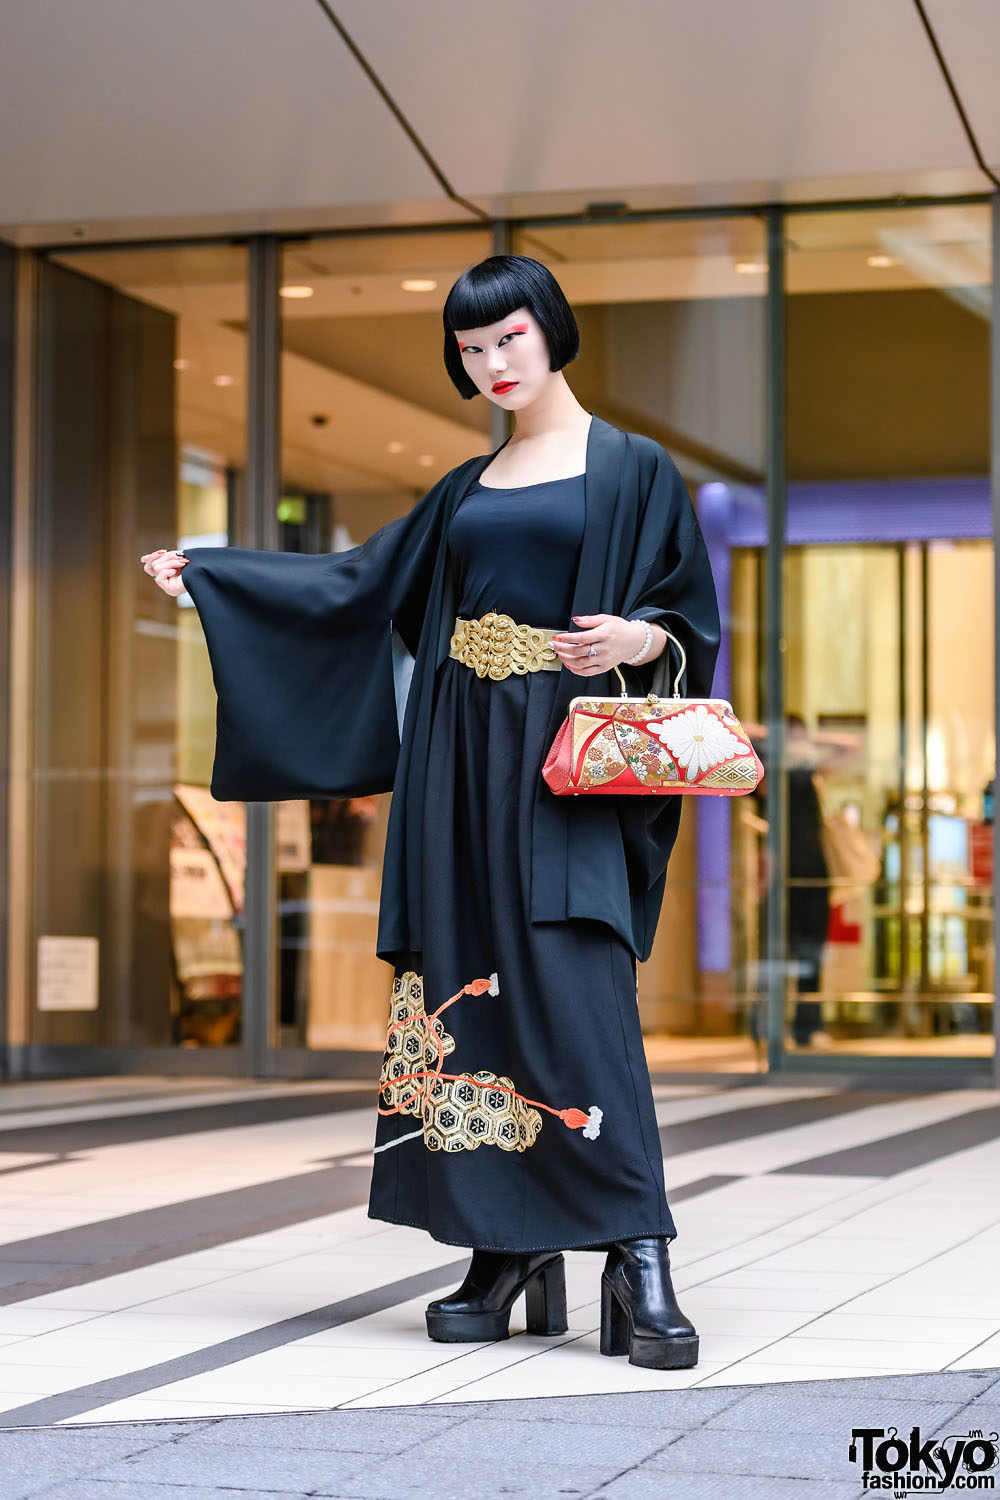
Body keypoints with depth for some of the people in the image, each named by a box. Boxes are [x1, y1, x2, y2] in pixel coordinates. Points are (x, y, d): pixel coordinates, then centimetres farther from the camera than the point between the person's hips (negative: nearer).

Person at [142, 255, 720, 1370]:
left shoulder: (632, 470, 5)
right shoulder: (466, 491, 19)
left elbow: (691, 616, 3)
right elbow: (362, 582, 23)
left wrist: (639, 639, -19)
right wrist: (209, 570, 22)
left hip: (565, 763, -5)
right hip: (461, 762, 5)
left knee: (579, 994, -17)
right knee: (468, 992, 0)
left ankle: (639, 1257, -18)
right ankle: (511, 1253, 4)